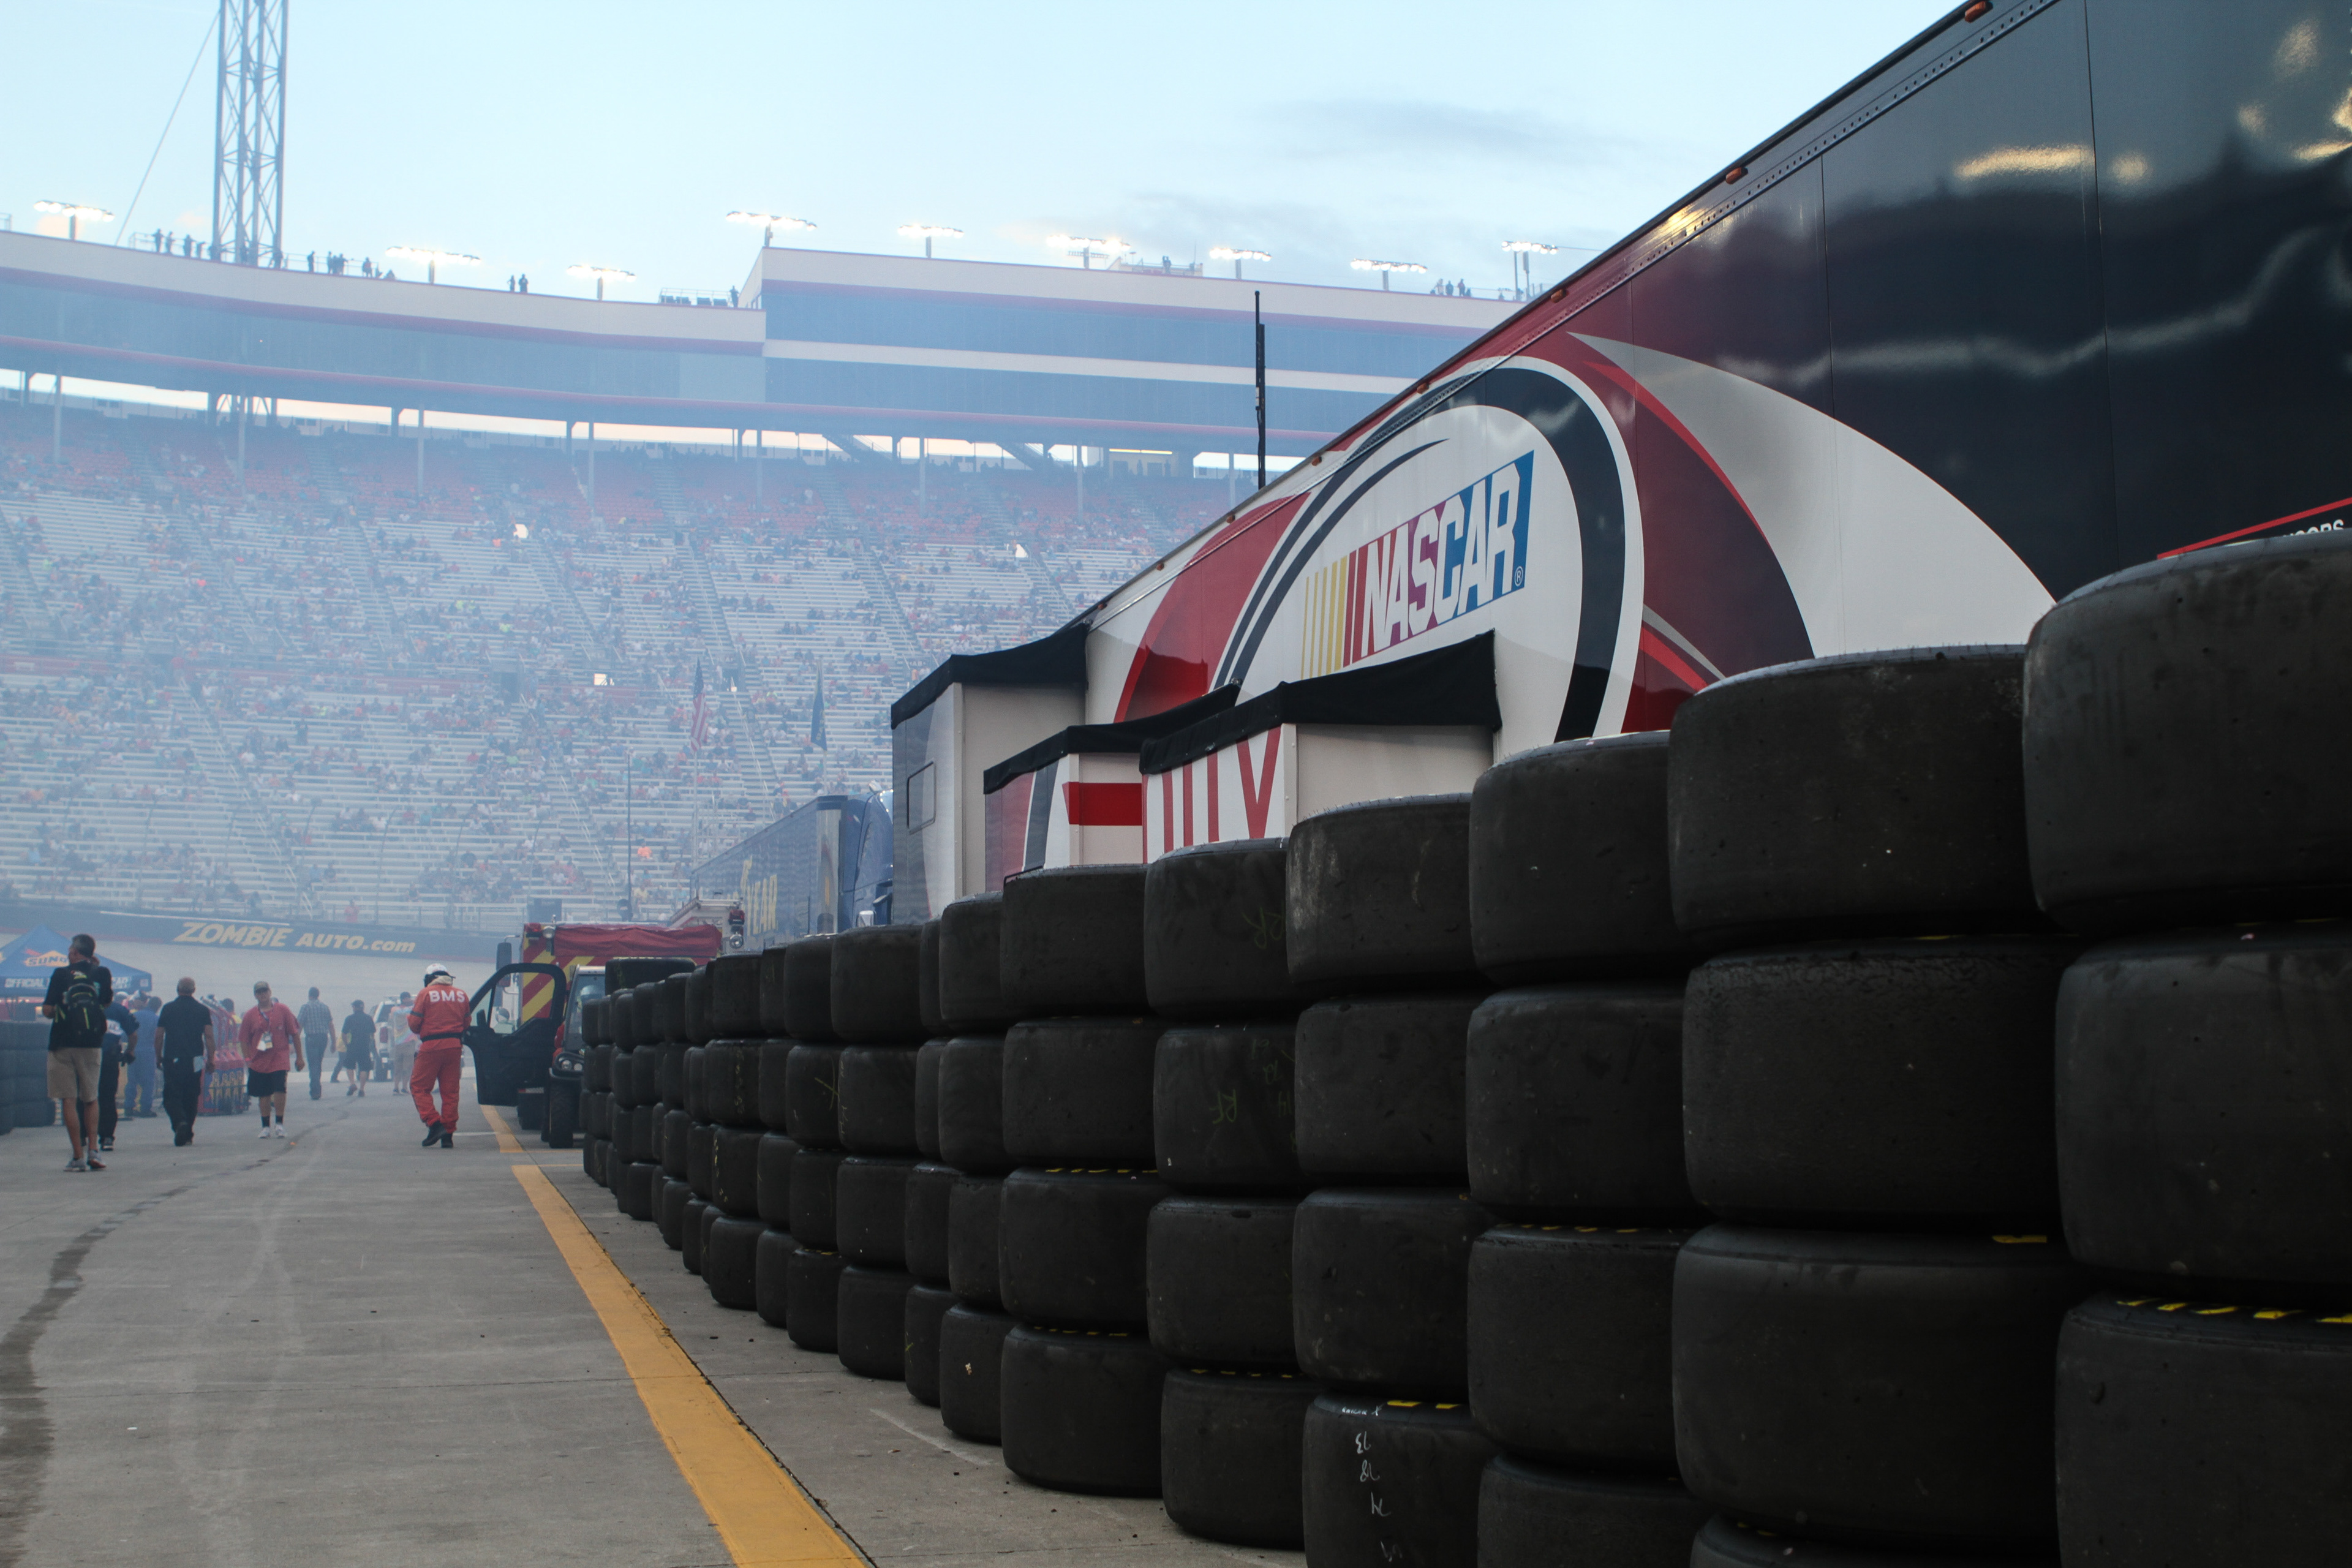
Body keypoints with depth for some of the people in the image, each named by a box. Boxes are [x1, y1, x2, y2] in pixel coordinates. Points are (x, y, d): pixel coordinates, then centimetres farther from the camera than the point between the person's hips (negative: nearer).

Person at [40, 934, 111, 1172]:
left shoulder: (61, 974, -5)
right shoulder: (102, 973, 1)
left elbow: (47, 1011, -7)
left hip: (63, 1044, -3)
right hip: (92, 1045, 3)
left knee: (68, 1100, 1)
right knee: (91, 1099, 15)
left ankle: (79, 1156, -3)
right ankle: (93, 1150, 4)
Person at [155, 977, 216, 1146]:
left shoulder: (168, 1008, 1)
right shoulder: (203, 1010, 3)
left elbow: (158, 1035, 2)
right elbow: (209, 1036, -1)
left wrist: (158, 1057, 12)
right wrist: (210, 1059, 5)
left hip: (172, 1059, -2)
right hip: (195, 1060, 2)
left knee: (171, 1096, 1)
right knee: (191, 1097, 12)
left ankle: (180, 1122, -25)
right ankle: (188, 1134, 14)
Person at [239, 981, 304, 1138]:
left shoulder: (283, 1010, 2)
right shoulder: (250, 1015, 5)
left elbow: (295, 1034, 5)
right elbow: (244, 1040, 9)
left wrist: (299, 1057, 4)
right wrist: (248, 1059, -1)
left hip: (279, 1059, -2)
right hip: (259, 1061, 2)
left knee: (280, 1090, -13)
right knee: (264, 1095, 7)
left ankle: (279, 1124, 0)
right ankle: (266, 1127, 17)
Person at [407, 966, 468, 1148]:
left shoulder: (425, 994, -3)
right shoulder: (462, 995, 10)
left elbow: (414, 1023, -4)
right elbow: (466, 1023, 14)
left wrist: (410, 1015, 17)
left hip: (432, 1045, -4)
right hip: (455, 1046, 4)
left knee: (419, 1086, 5)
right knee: (450, 1091, 8)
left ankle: (434, 1123, -10)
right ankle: (448, 1134, 7)